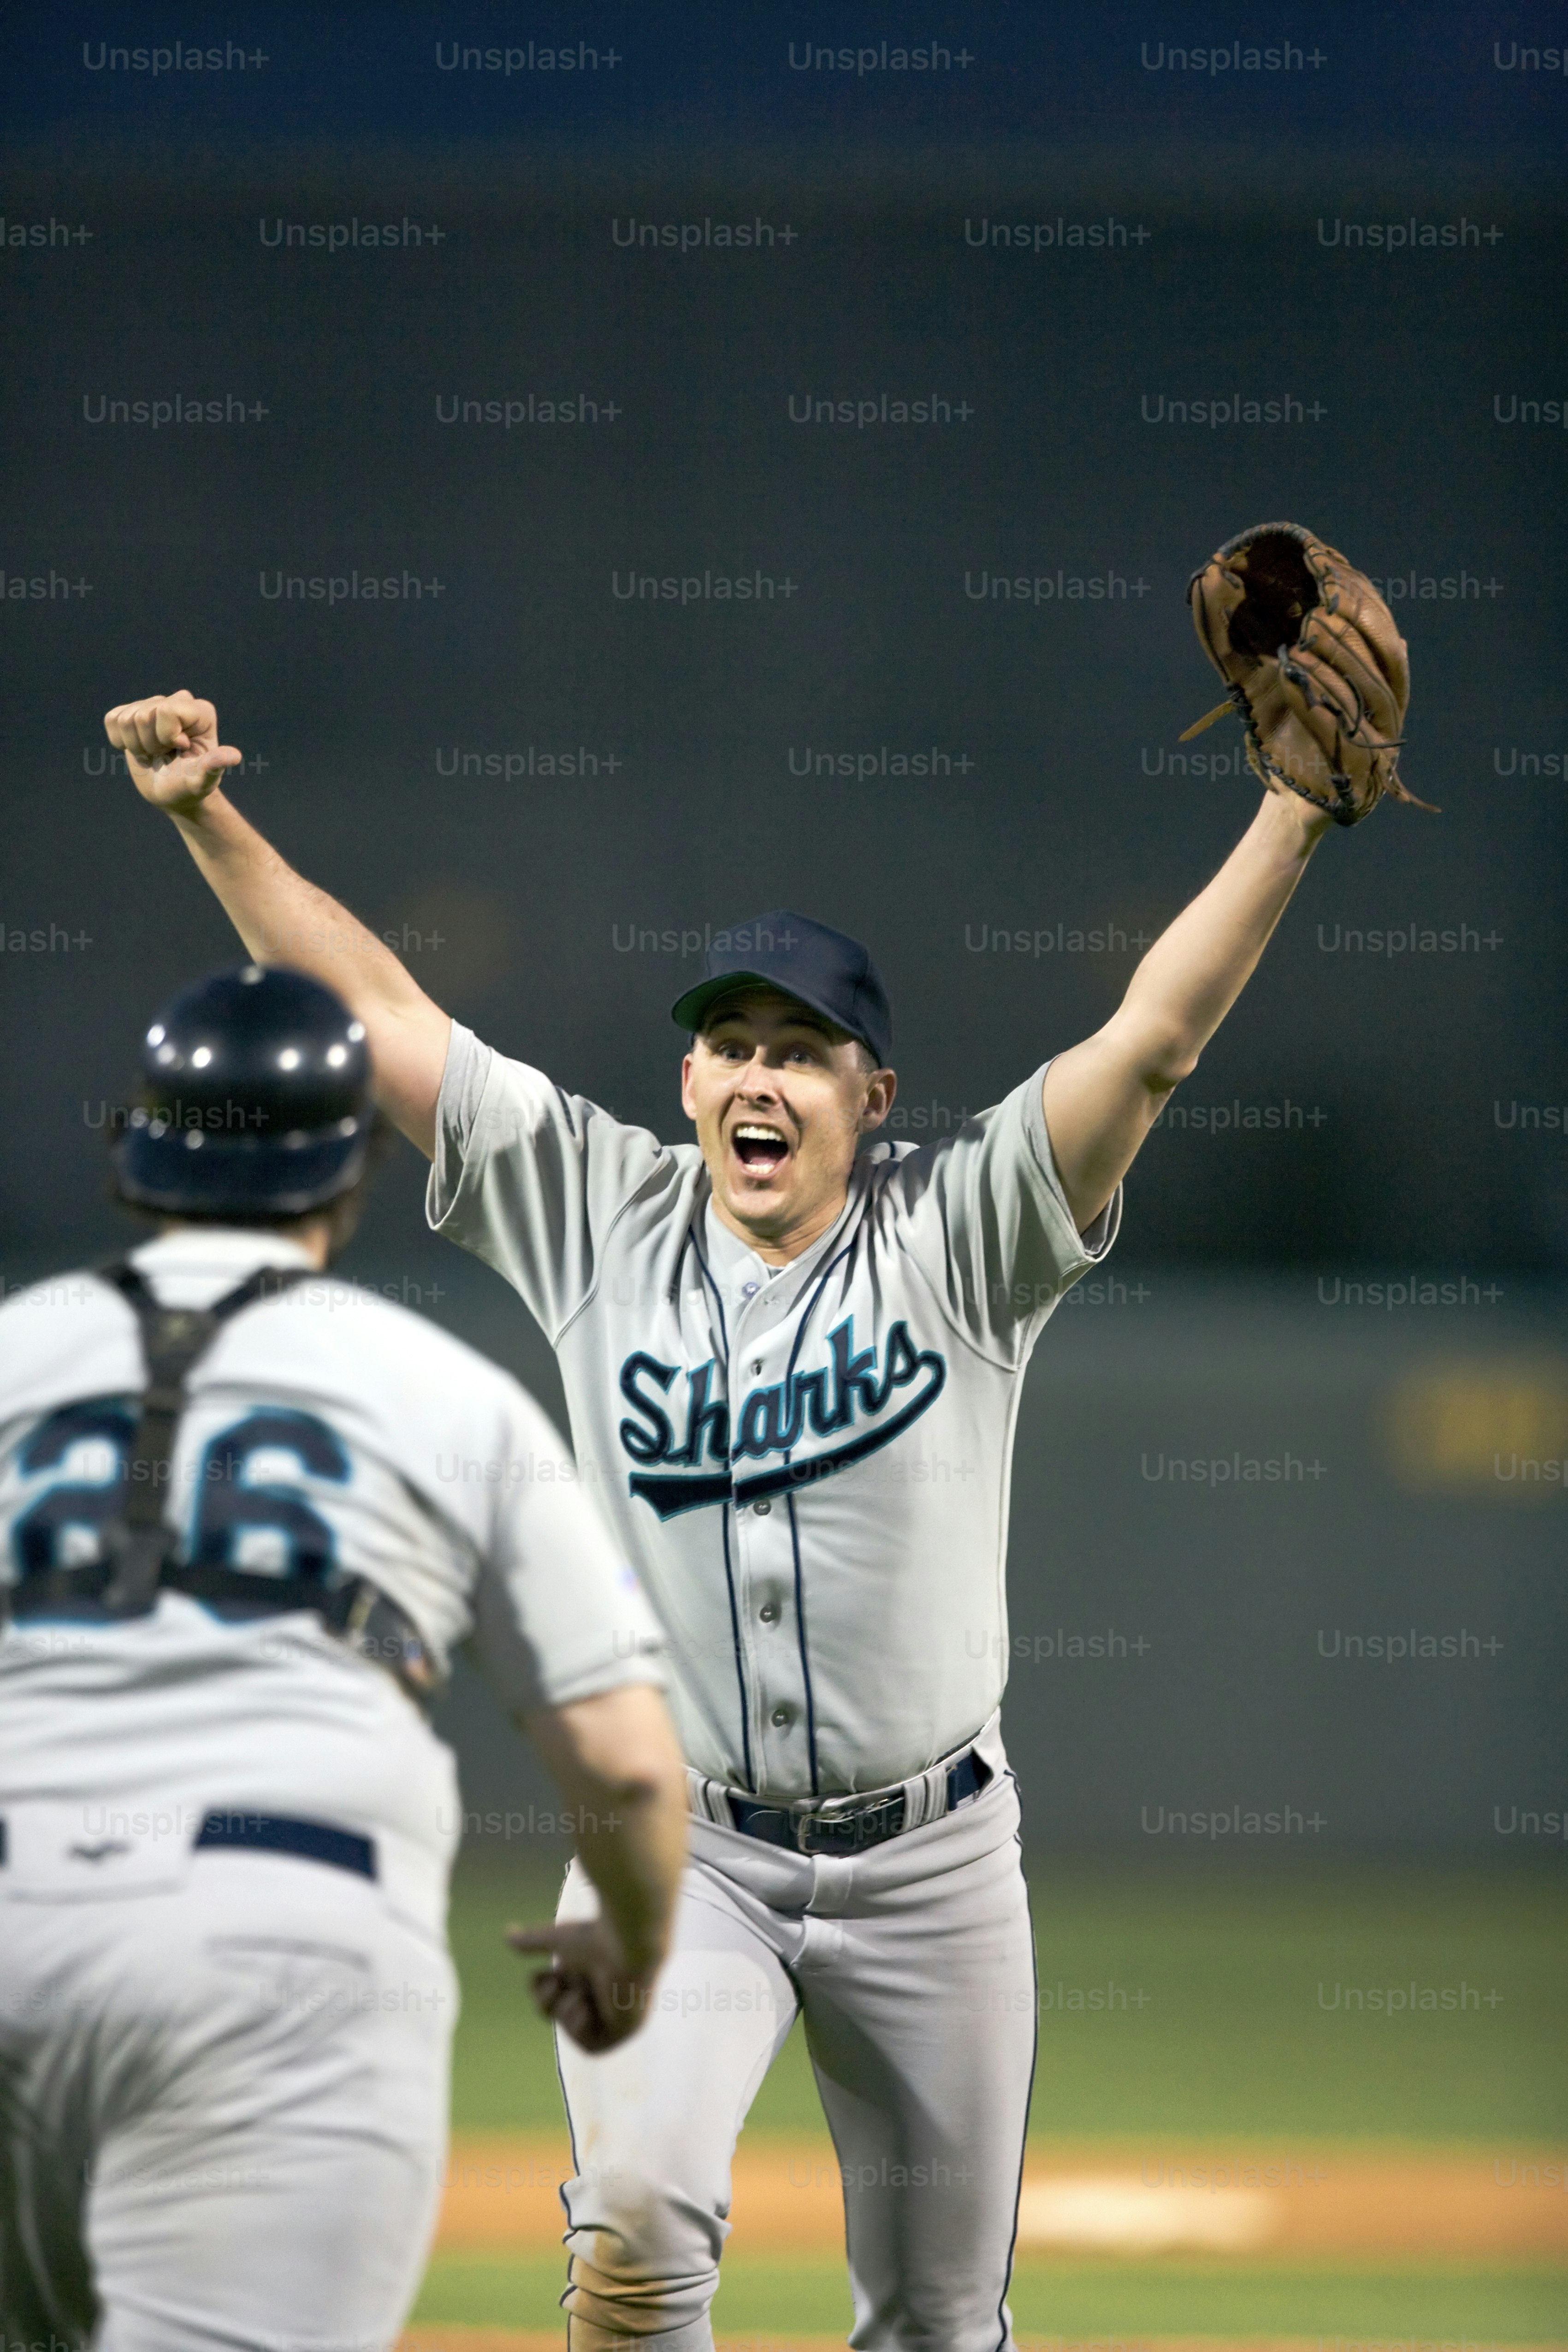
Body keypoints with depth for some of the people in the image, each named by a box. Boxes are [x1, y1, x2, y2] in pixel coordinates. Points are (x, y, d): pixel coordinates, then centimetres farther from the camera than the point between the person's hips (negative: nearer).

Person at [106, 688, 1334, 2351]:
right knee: (639, 2210, -26)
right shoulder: (600, 1219, 1)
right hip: (679, 1852, 0)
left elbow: (1155, 1035, -13)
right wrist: (207, 819, -5)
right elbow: (373, 1015, 2)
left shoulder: (956, 1237, -4)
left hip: (930, 1865, 0)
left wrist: (1294, 814, -23)